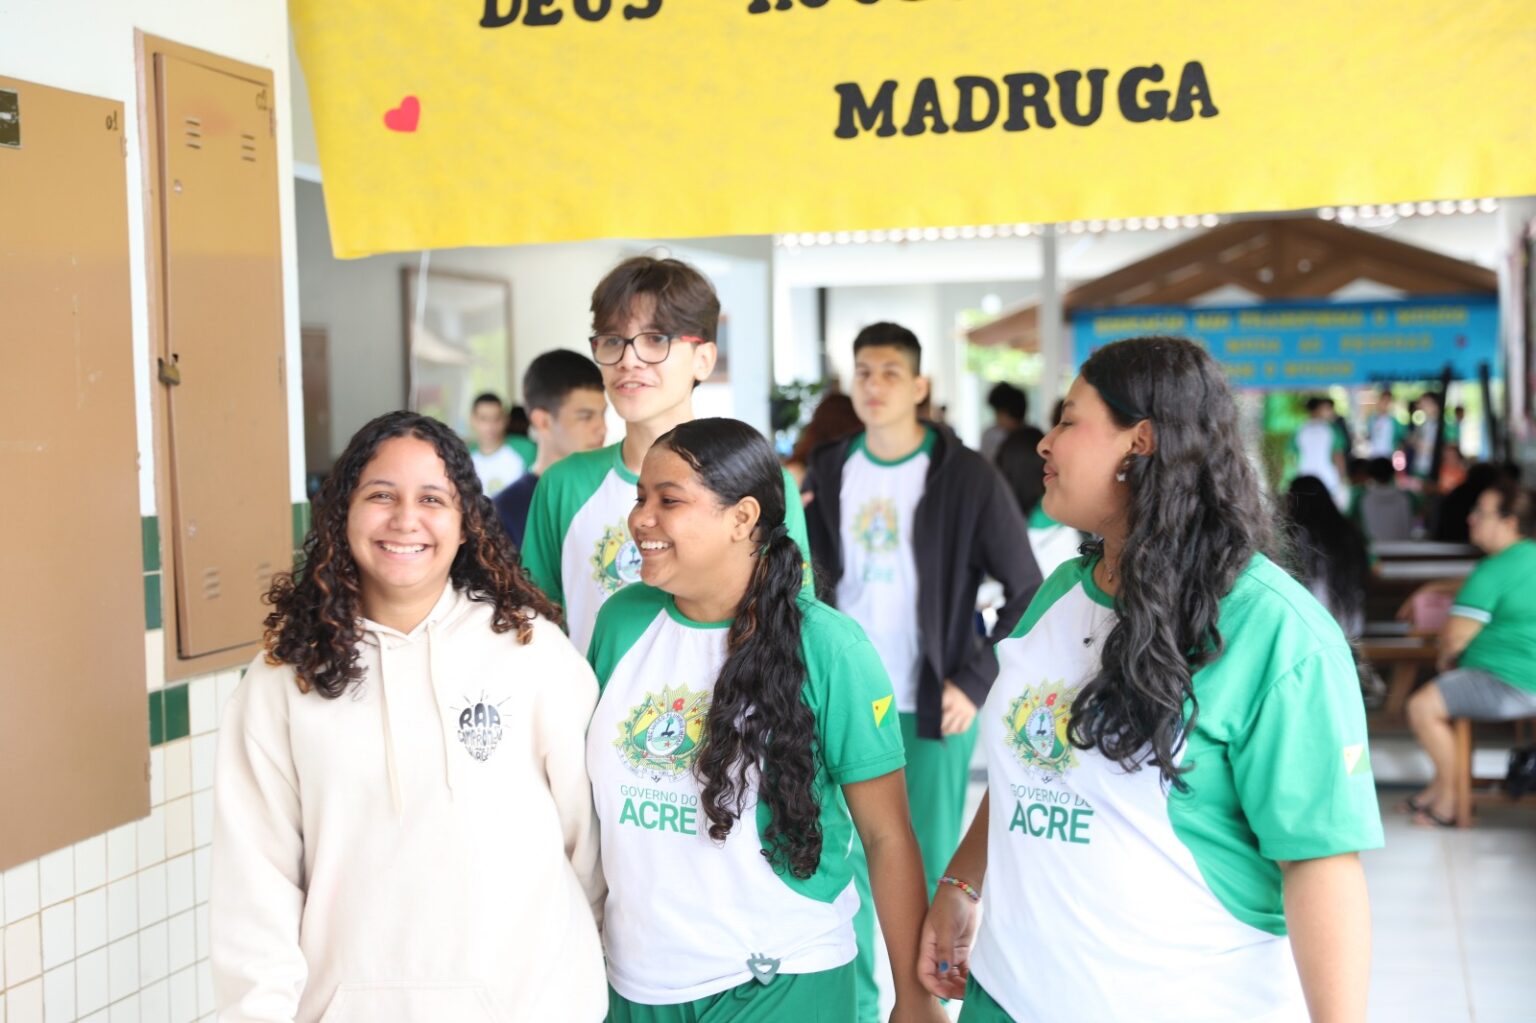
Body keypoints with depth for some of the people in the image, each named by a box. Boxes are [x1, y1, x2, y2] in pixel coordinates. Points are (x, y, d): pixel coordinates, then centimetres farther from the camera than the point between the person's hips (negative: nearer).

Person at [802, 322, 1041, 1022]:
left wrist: (976, 681, -10)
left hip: (931, 705, -3)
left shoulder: (966, 476, -8)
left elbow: (1027, 592, -6)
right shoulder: (828, 471, 4)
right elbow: (809, 578, 10)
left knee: (931, 869, 5)